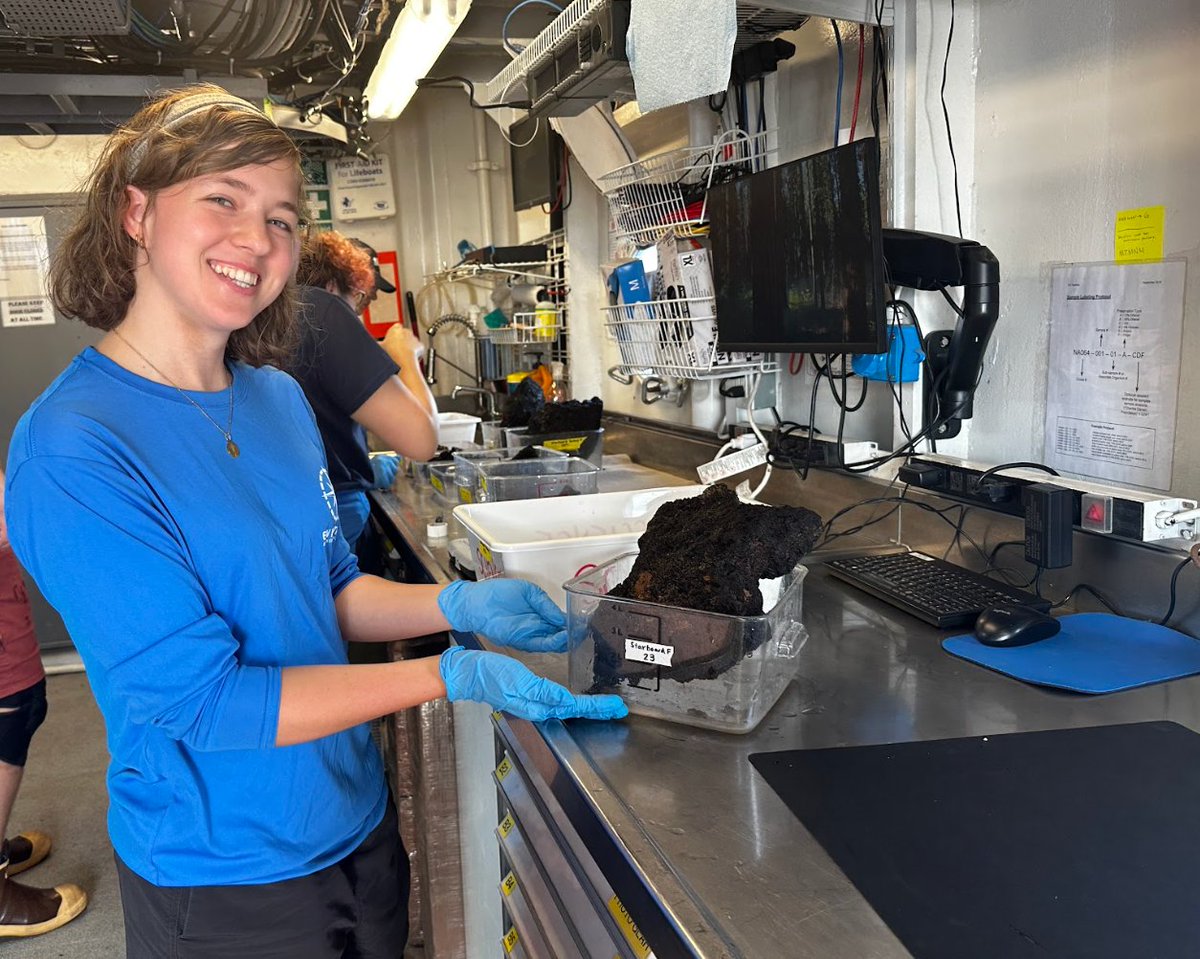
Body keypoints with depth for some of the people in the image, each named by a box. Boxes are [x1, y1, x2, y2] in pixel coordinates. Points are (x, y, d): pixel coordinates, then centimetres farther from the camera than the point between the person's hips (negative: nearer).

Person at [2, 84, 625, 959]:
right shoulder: (72, 450, -23)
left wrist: (458, 606, -9)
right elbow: (201, 698, -23)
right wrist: (451, 676, -24)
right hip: (223, 881, -6)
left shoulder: (279, 397, 0)